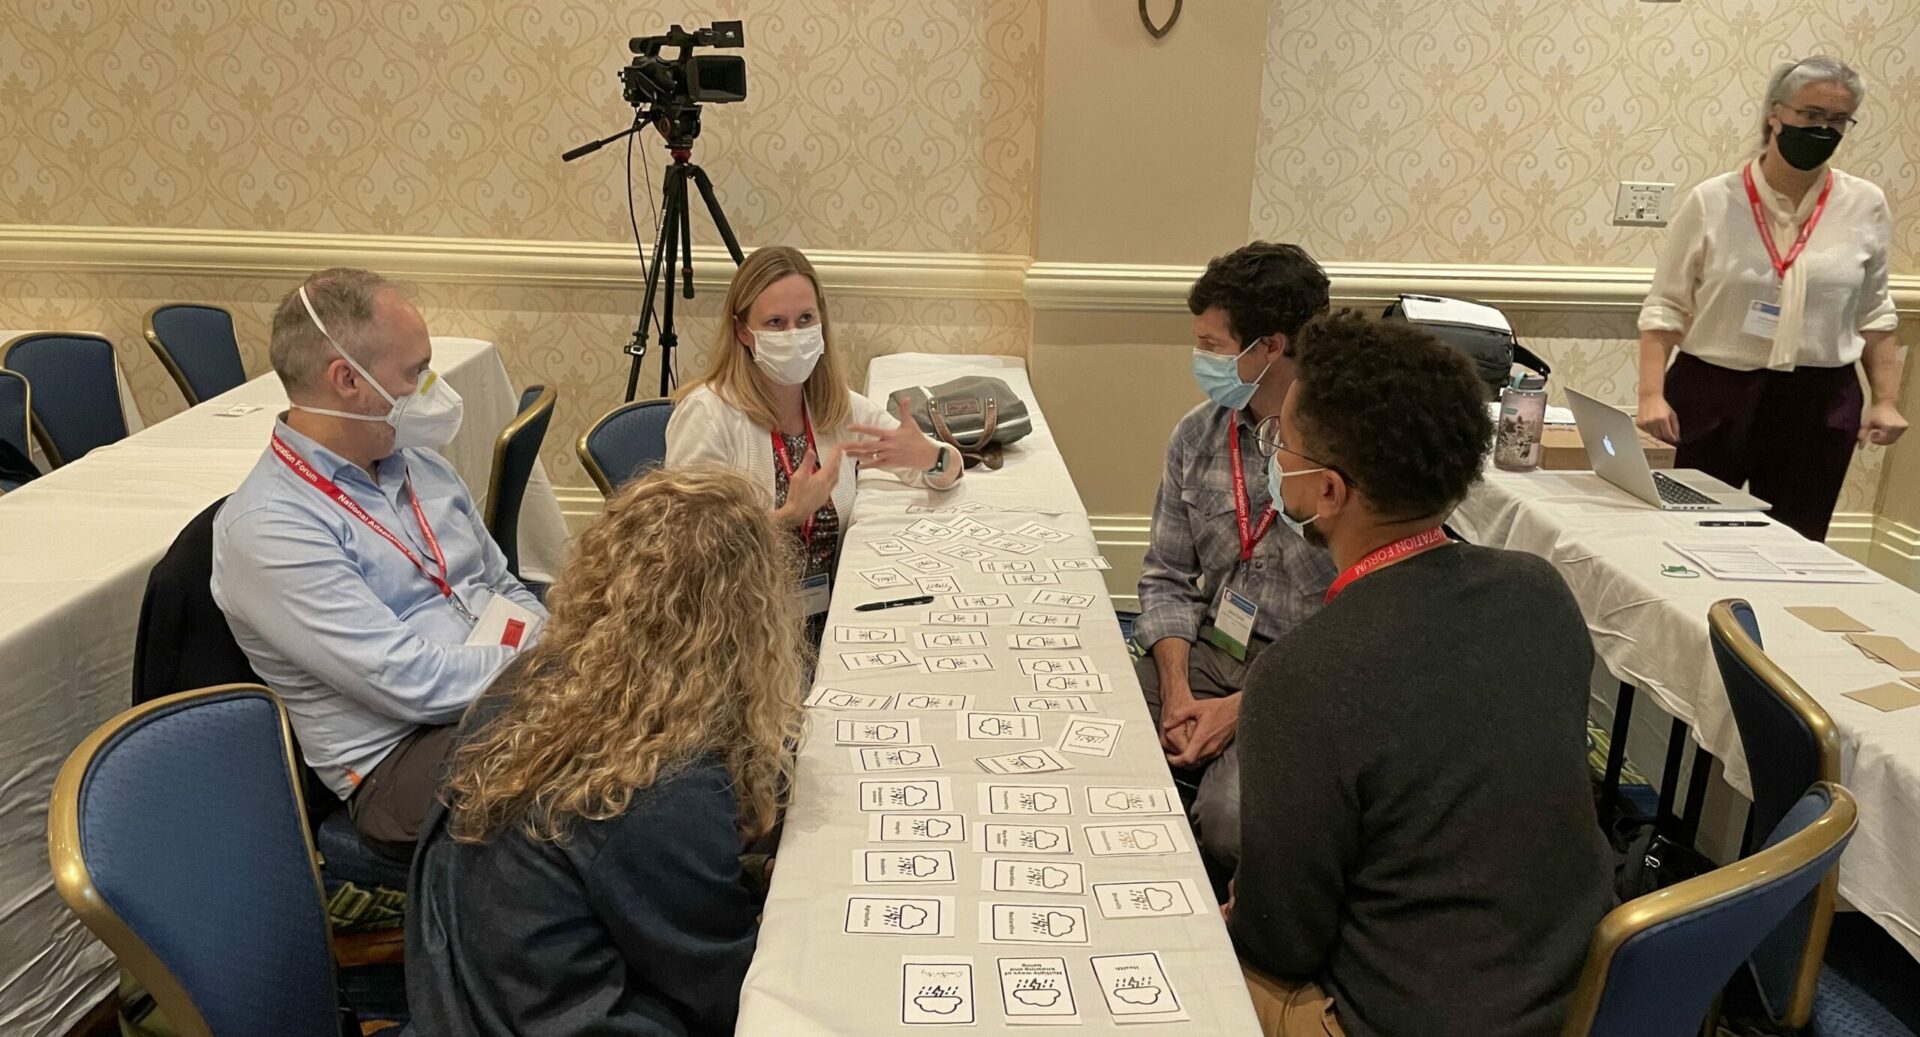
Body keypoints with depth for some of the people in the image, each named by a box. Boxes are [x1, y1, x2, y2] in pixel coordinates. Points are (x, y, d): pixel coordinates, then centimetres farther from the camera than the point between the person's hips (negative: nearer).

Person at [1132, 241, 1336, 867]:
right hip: (1206, 649, 5)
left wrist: (1244, 709, -17)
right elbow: (1168, 579, 9)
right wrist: (1177, 688, -7)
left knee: (1230, 820, -29)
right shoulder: (1198, 435, 4)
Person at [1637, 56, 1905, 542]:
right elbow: (1666, 306, -3)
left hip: (1819, 403, 2)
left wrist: (1886, 400, 4)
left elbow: (1874, 315, 11)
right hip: (1713, 396, -2)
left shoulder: (1865, 206, 3)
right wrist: (1652, 393, -12)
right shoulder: (1711, 201, -5)